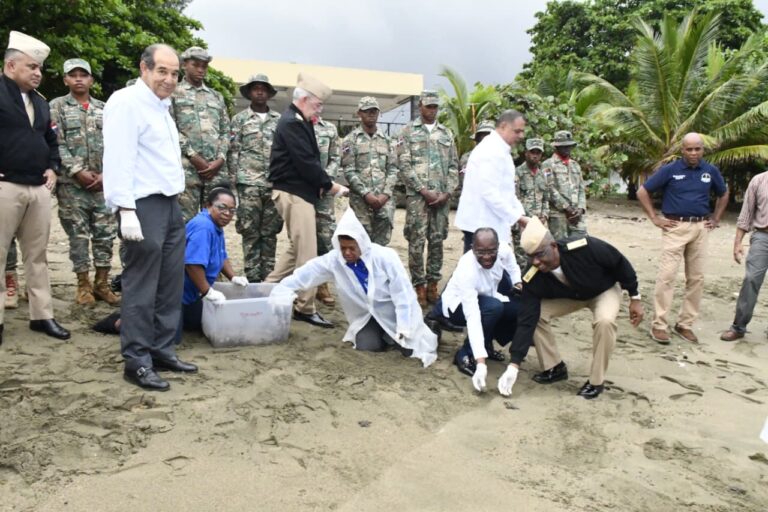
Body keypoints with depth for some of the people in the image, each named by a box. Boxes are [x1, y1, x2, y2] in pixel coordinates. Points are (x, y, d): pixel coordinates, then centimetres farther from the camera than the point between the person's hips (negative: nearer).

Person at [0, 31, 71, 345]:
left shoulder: (40, 102, 18)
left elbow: (51, 139, 28)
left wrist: (52, 168, 13)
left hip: (39, 189, 7)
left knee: (37, 256, 10)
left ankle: (42, 315, 17)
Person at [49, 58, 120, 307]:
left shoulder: (104, 109, 13)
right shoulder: (57, 106, 3)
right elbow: (57, 145, -5)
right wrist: (78, 172, -14)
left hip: (103, 182, 3)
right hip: (72, 183, -3)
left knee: (106, 233, 3)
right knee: (78, 235, 2)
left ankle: (102, 283, 13)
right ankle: (83, 284, 12)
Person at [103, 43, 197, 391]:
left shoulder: (161, 106, 19)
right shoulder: (127, 102, -9)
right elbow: (119, 159, -17)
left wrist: (176, 196, 17)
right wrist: (126, 210, -23)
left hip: (170, 204, 9)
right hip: (143, 206, -9)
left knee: (170, 285, 12)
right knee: (141, 287, -3)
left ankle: (162, 350, 23)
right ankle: (137, 362, 7)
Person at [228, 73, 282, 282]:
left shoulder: (279, 120, 13)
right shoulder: (239, 119, 6)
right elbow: (233, 151, 3)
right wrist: (233, 180, -5)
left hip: (275, 182, 2)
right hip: (249, 182, -2)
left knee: (270, 232, 6)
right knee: (250, 232, -1)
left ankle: (268, 276, 13)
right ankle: (252, 277, 5)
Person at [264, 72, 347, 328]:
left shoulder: (298, 121, 16)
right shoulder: (292, 123, -15)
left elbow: (308, 159, 16)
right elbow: (306, 163, -20)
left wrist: (320, 184, 1)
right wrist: (329, 185, -9)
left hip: (298, 192, 10)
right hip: (294, 193, -10)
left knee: (297, 249, 17)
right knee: (307, 253, -6)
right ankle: (305, 308, 2)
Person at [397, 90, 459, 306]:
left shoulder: (446, 133, 14)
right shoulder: (408, 131, 3)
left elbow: (453, 166, 11)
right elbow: (404, 165, -5)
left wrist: (447, 192, -3)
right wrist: (424, 190, -12)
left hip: (442, 197, 4)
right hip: (417, 195, -3)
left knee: (437, 241, 6)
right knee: (417, 242, -3)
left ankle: (432, 284, 15)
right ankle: (419, 287, 5)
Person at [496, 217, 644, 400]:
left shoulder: (585, 248, -40)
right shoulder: (533, 279, -30)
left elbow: (620, 263, -22)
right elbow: (526, 321, -29)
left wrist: (634, 297, -13)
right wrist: (514, 365, -33)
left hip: (604, 290, -3)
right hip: (569, 296, 3)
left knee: (604, 321, -33)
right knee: (536, 314, -18)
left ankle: (596, 380, -12)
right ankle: (555, 367, 3)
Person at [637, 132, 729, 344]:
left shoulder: (711, 171, 6)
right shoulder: (670, 170, -4)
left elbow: (724, 194, 24)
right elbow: (642, 192, -1)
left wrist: (716, 219, 13)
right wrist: (655, 218, -5)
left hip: (700, 228, 4)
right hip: (675, 227, -4)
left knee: (696, 278, 7)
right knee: (667, 275, -8)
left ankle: (685, 324, 18)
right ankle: (659, 325, -2)